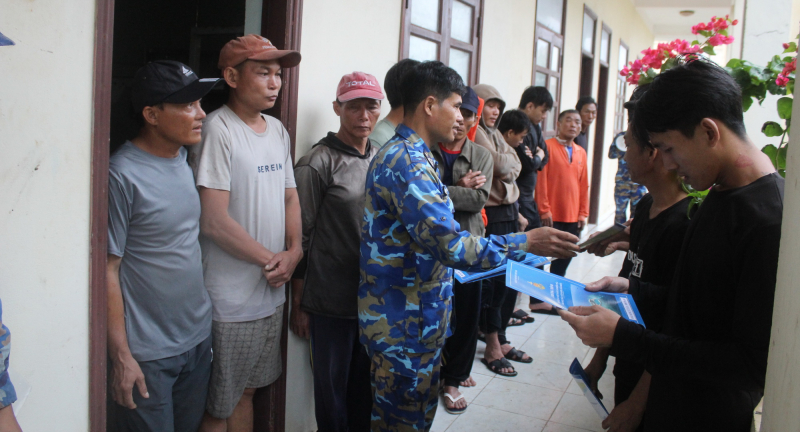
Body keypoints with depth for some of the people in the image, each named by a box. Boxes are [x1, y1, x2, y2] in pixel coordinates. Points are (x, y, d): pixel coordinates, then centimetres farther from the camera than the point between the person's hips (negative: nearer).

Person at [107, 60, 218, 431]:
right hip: (147, 355, -7)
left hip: (199, 339, 7)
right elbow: (107, 269, -16)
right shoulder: (122, 175, -18)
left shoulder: (188, 159, 4)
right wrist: (121, 356, -14)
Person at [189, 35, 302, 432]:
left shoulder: (277, 130, 9)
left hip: (271, 292, 7)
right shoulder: (218, 129, -15)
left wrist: (293, 253, -3)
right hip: (229, 301, -7)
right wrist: (270, 260, -11)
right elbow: (214, 221, -20)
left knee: (246, 392, 21)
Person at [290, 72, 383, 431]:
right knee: (332, 390, 9)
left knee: (366, 387, 17)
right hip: (331, 302, -5)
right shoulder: (318, 164, -9)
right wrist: (298, 303, -5)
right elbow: (301, 237, -7)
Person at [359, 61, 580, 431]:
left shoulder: (407, 154, 12)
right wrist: (527, 242, -20)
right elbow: (450, 247, -28)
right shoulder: (407, 160, -22)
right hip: (403, 326, -10)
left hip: (416, 319, 10)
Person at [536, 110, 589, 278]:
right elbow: (541, 180, -9)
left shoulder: (581, 152, 11)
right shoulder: (548, 146, -6)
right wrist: (544, 210, -11)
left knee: (564, 258, 13)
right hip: (551, 216, -5)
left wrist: (583, 213, 8)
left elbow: (584, 185, 12)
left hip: (573, 217, 5)